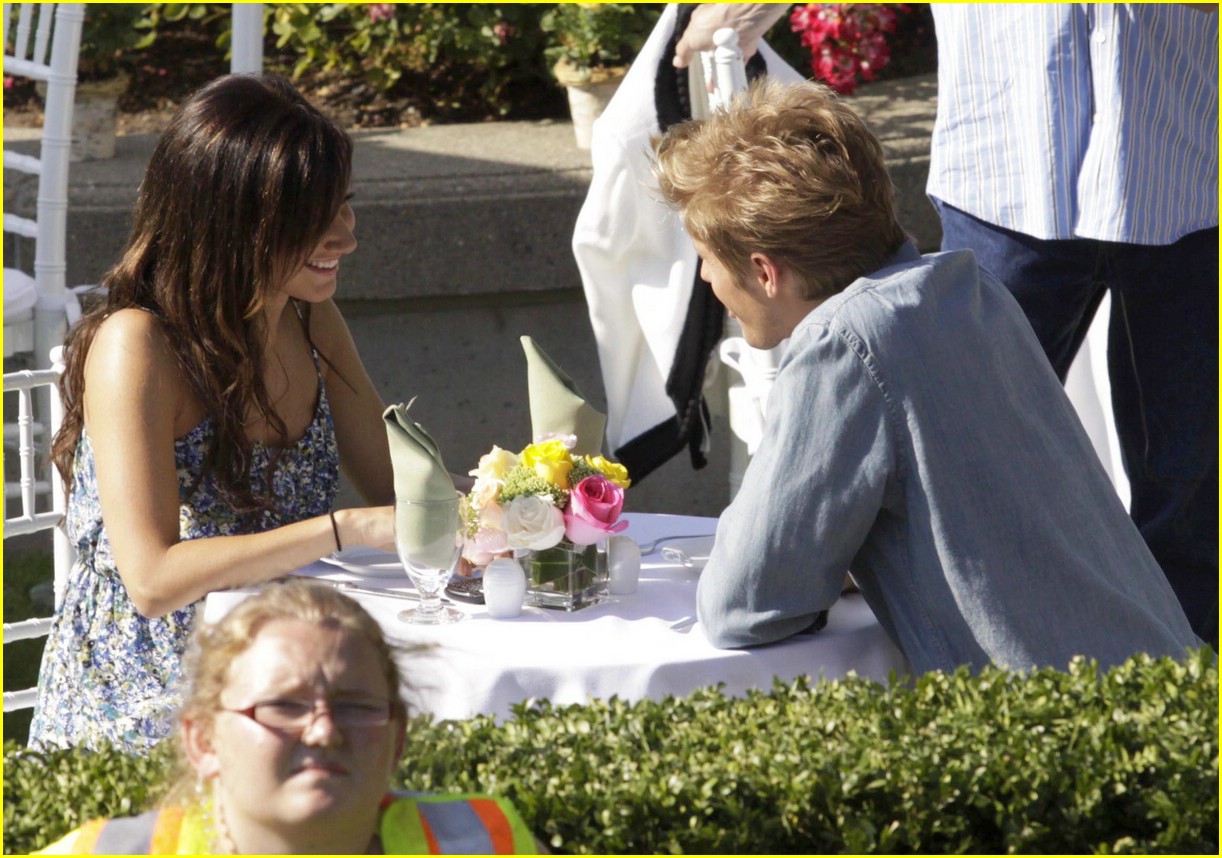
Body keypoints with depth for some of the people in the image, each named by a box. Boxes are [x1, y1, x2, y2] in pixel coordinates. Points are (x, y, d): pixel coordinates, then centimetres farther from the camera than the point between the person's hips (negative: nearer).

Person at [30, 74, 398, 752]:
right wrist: (348, 530, -29)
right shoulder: (136, 346, -17)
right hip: (133, 709, -7)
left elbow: (395, 488, 10)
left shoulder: (312, 323, 6)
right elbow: (153, 577, -25)